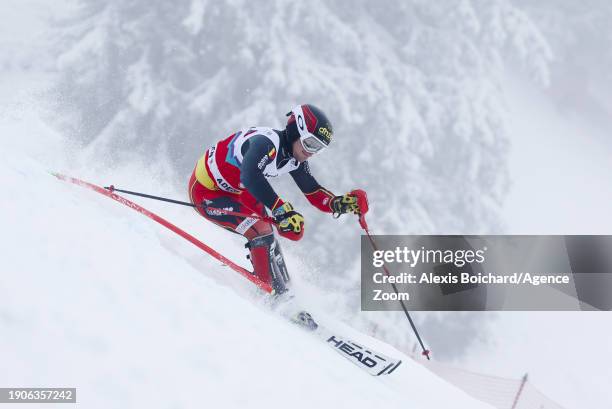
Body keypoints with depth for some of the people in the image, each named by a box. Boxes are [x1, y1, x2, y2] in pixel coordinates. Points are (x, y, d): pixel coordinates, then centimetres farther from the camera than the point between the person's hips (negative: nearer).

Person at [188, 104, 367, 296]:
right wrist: (281, 210, -58)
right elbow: (250, 176, -51)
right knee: (261, 232, -21)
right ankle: (273, 295, -13)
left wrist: (339, 203, -19)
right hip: (205, 191, -9)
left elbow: (313, 191, 0)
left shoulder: (296, 159, -4)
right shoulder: (266, 142, -33)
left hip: (234, 190, 9)